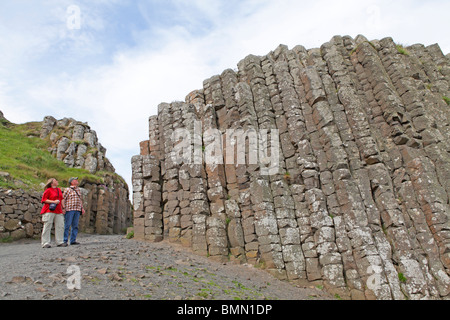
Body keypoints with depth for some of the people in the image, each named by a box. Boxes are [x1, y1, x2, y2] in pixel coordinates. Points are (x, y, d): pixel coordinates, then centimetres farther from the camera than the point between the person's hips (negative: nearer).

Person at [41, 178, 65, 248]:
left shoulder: (59, 190, 17)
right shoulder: (48, 190, -2)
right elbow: (44, 200, -7)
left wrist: (63, 208, 18)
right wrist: (54, 202, -16)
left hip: (58, 211, 6)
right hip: (49, 211, -6)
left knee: (60, 226, 1)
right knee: (47, 226, -2)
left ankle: (60, 242, 7)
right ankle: (45, 243, 2)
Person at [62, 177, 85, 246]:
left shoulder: (78, 190, 20)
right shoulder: (68, 190, 1)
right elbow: (63, 199, -5)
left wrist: (82, 208, 17)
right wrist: (63, 208, -14)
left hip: (77, 210, 6)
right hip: (69, 209, -6)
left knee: (75, 226, 5)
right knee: (67, 225, -5)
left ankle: (73, 241, 10)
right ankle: (65, 241, 0)